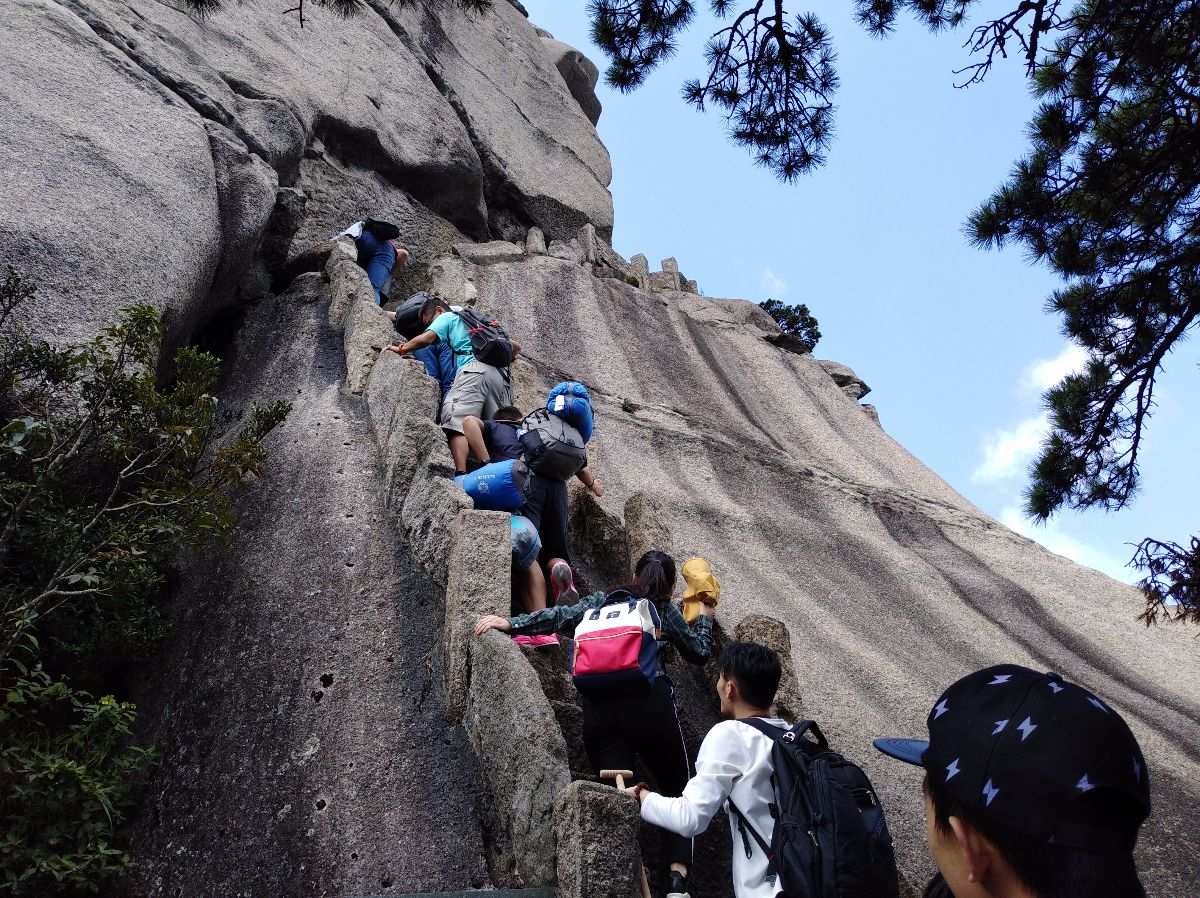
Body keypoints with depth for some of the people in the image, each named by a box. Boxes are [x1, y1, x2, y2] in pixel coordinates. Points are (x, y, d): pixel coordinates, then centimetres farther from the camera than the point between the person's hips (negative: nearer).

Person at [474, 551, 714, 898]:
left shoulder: (602, 601, 21)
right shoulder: (665, 612, 16)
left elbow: (561, 616, 7)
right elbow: (700, 652, 25)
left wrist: (511, 624, 9)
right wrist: (704, 618, 42)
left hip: (599, 711, 2)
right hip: (649, 704, -2)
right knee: (679, 791, 15)